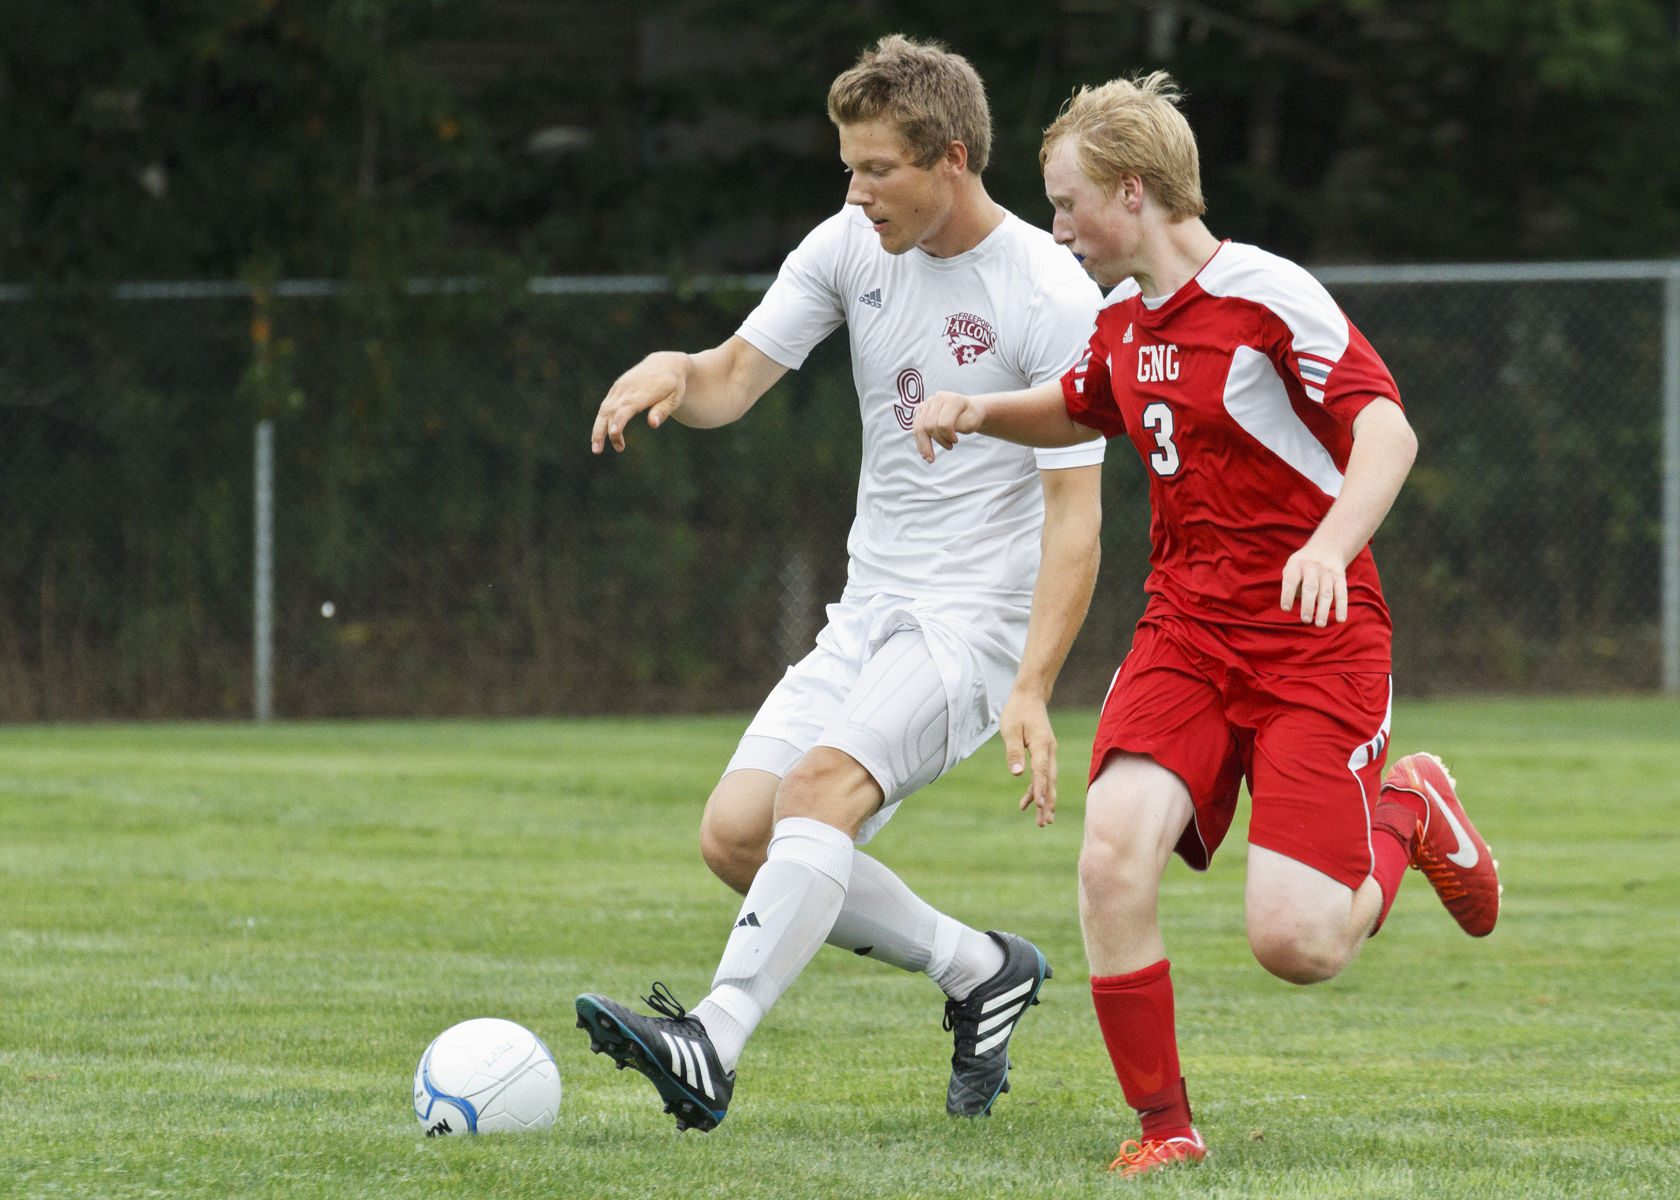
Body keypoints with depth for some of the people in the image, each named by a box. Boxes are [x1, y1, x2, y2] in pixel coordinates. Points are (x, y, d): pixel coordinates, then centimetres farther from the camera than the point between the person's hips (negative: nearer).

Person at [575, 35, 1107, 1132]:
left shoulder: (1055, 300, -14)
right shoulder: (852, 247, 4)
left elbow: (1076, 517, -16)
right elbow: (735, 381, 5)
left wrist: (1032, 693, -25)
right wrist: (673, 370, -20)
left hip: (981, 619, -7)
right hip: (869, 617, 7)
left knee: (825, 780, -30)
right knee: (736, 835, -6)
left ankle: (713, 1045, -39)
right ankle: (983, 972, 10)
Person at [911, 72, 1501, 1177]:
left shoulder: (1266, 296, -13)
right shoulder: (1125, 321, 10)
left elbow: (1388, 432, -22)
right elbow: (1084, 410, 33)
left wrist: (1331, 544, -39)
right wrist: (984, 412, 13)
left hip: (1316, 640, -6)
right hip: (1185, 630, 6)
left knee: (1294, 942, -15)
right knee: (1114, 850, -21)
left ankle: (1409, 816, 18)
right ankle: (1163, 1128, -6)